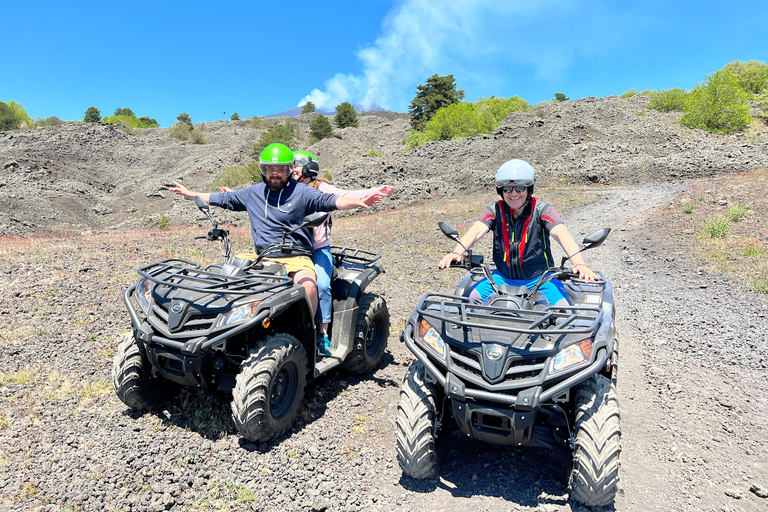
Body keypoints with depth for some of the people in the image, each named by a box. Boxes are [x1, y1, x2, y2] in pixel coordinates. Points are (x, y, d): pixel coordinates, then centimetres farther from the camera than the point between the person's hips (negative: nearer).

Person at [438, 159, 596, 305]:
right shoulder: (495, 209, 0)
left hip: (539, 278, -1)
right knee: (470, 298, -17)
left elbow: (561, 233, -20)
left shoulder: (541, 208, -5)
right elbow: (476, 231, -16)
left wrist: (579, 263, -38)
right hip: (503, 277, 2)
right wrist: (456, 252, -37)